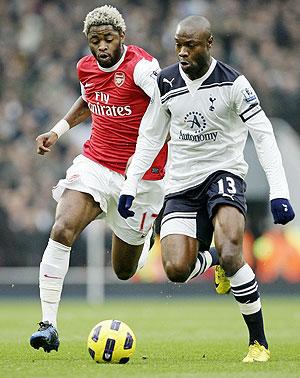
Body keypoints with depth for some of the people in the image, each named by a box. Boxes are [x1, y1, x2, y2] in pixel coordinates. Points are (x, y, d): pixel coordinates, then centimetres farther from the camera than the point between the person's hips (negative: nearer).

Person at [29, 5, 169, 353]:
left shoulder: (140, 67, -17)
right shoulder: (85, 67, 3)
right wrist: (57, 131, 17)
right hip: (94, 164, 4)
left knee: (124, 270, 9)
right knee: (62, 230, -23)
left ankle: (146, 234, 46)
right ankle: (48, 324, -19)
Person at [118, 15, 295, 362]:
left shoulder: (233, 83, -11)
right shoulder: (166, 83, 0)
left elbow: (263, 135, -12)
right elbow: (149, 137, 12)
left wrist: (279, 192, -20)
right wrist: (130, 185, 7)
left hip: (224, 172, -4)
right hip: (181, 183, 4)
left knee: (230, 252, -29)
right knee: (176, 269, -15)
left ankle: (259, 342, -14)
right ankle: (213, 262, 25)